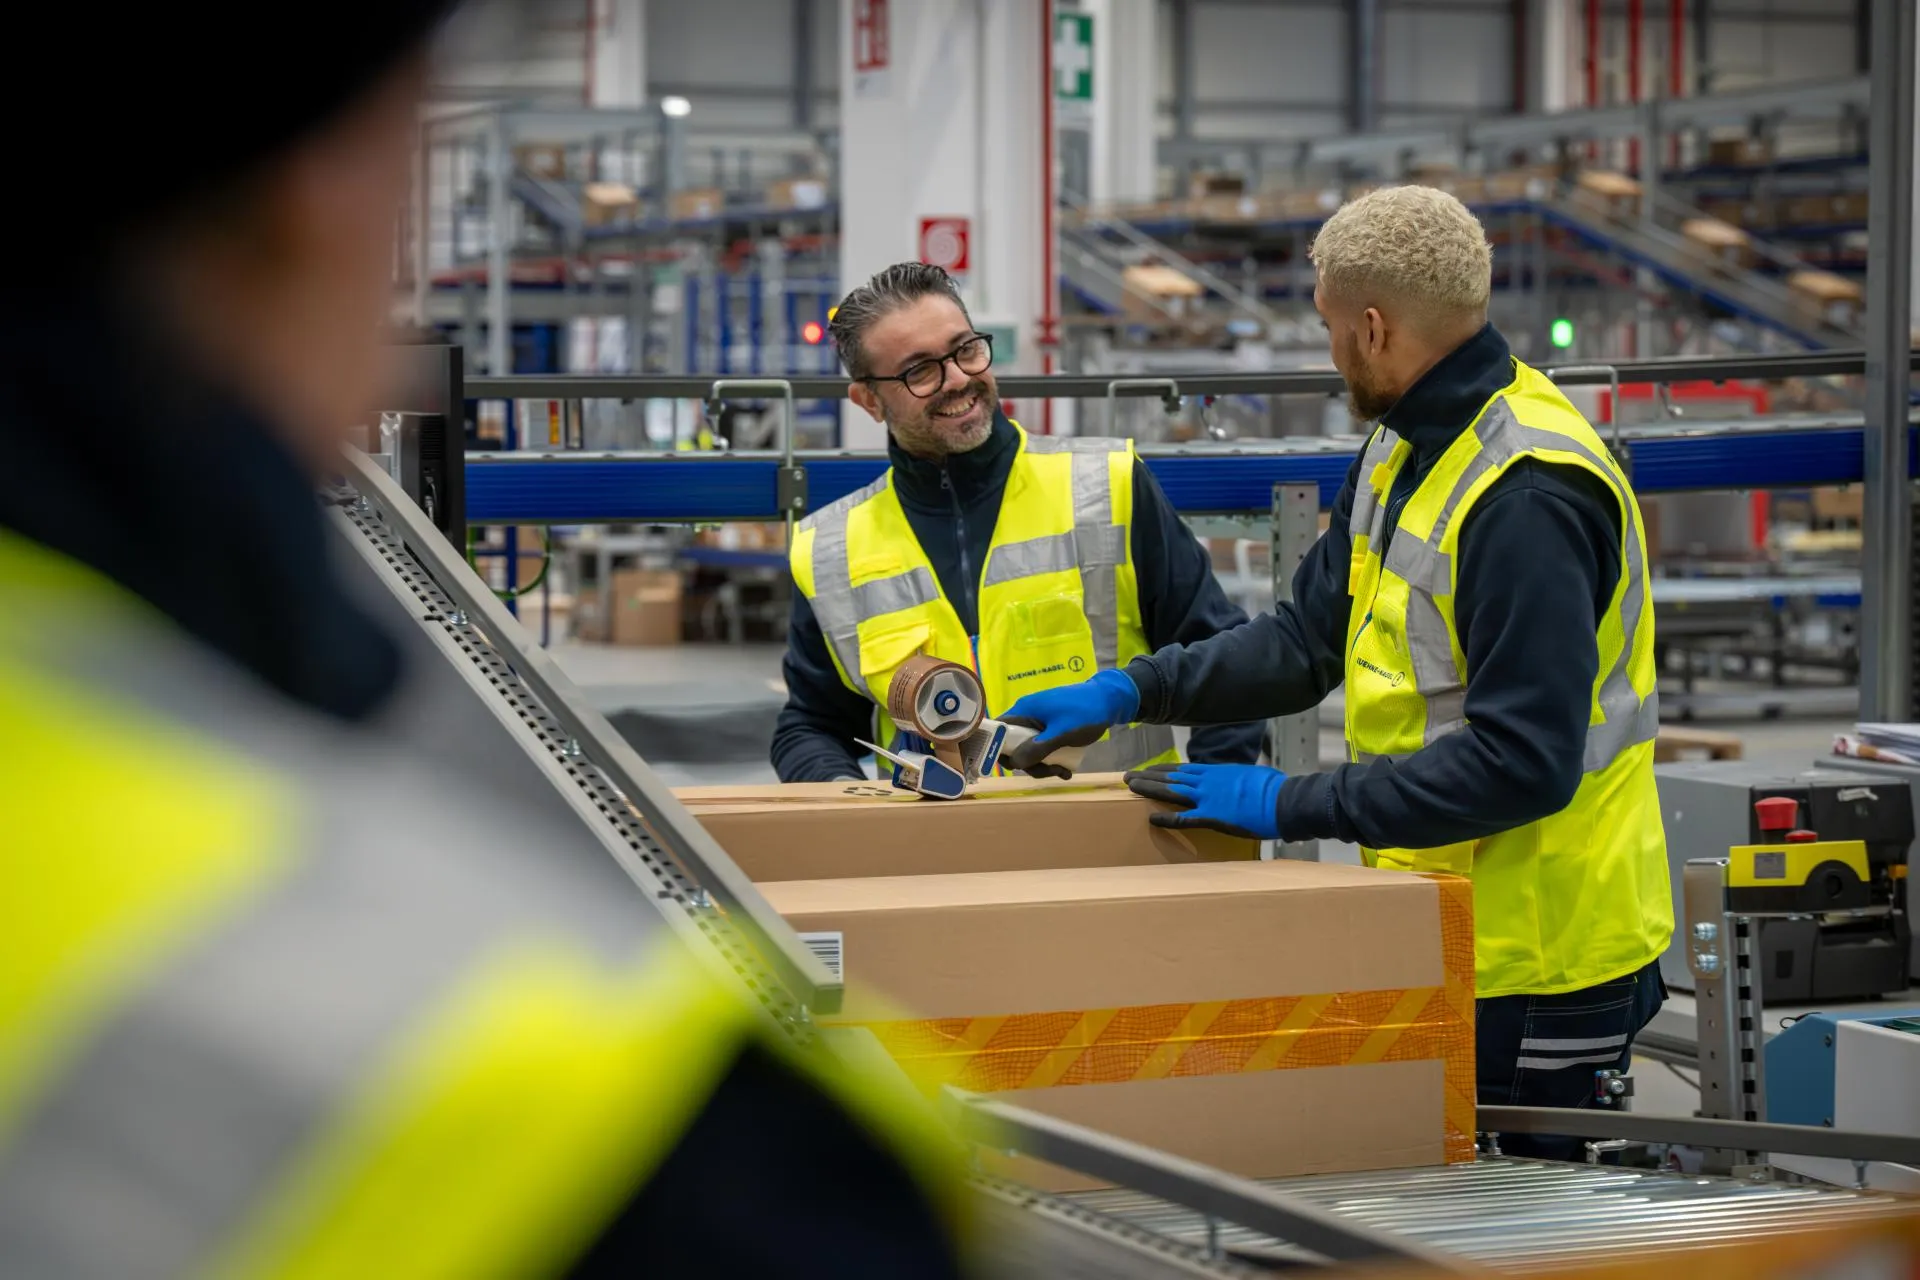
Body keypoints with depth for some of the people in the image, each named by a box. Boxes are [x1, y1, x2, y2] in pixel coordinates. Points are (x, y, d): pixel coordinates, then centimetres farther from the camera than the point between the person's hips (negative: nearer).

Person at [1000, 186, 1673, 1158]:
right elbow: (1308, 639, 16)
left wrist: (1294, 806, -22)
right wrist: (1132, 692, 4)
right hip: (1449, 930, 10)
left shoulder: (1529, 497, -22)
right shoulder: (1404, 450, 10)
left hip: (1541, 954, -10)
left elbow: (1523, 761, -26)